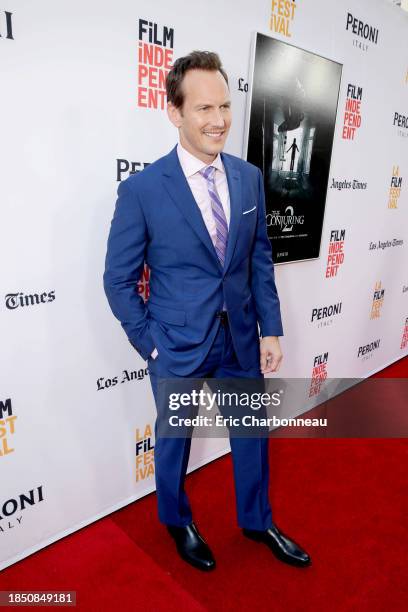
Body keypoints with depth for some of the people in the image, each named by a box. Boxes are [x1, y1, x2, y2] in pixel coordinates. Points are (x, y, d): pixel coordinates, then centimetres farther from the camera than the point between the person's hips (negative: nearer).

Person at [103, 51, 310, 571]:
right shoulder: (141, 189, -15)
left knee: (252, 433, 20)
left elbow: (260, 258, 5)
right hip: (178, 346, -4)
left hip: (242, 338, 5)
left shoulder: (249, 177, -1)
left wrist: (270, 329, 1)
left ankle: (257, 522, 48)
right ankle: (177, 522, 49)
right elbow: (118, 280, -9)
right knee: (174, 440, 19)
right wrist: (151, 346, -9)